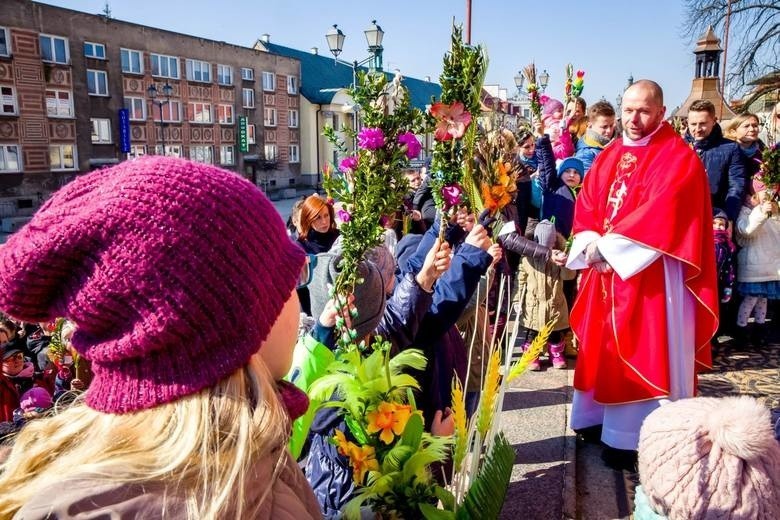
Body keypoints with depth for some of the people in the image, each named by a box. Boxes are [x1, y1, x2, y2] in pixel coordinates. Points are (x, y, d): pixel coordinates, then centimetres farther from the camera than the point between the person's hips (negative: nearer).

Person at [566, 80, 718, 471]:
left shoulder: (677, 158, -9)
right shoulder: (609, 156, 12)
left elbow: (660, 215, -20)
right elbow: (586, 205, 8)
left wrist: (607, 245, -20)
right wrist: (590, 244, -10)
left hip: (650, 275, -6)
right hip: (605, 269, 7)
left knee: (641, 353, -1)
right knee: (604, 346, 14)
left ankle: (635, 437, 11)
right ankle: (600, 417, 28)